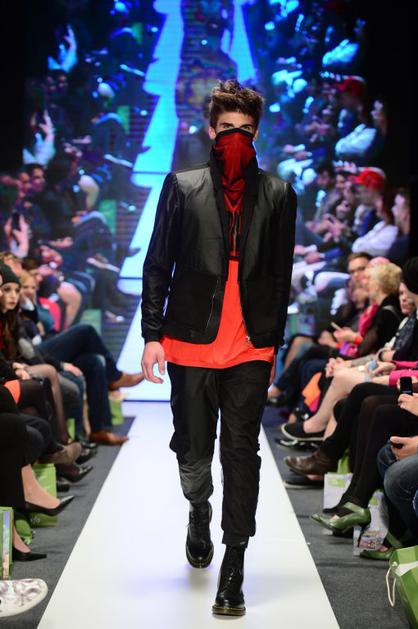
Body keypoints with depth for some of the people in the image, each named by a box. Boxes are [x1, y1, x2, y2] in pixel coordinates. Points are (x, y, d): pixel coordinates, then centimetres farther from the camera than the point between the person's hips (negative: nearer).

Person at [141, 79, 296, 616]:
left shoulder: (277, 195, 7)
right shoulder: (182, 186, 5)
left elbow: (281, 276, 9)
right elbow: (157, 265, 4)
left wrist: (275, 342, 8)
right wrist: (152, 333, -2)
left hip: (251, 348, 0)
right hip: (190, 343, 0)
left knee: (241, 453, 0)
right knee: (193, 450, 11)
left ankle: (233, 569, 7)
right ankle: (199, 512, 43)